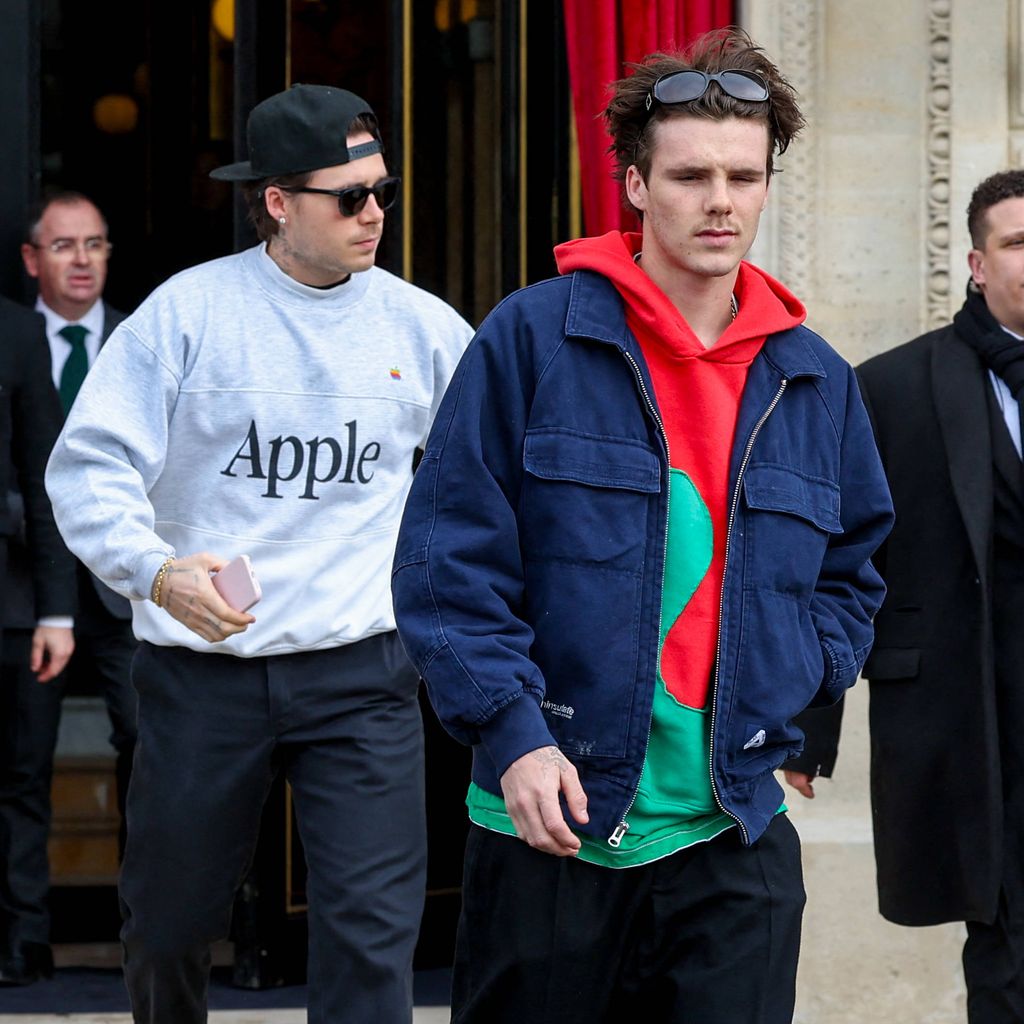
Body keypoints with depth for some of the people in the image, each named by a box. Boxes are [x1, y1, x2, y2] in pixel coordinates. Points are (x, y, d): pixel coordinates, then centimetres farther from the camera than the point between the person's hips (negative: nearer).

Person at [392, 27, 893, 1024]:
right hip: (550, 825, -3)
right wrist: (516, 735, -15)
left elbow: (851, 574, 21)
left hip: (735, 839, 3)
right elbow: (447, 559, -6)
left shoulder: (815, 382, 9)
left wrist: (792, 682, 2)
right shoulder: (530, 339, -4)